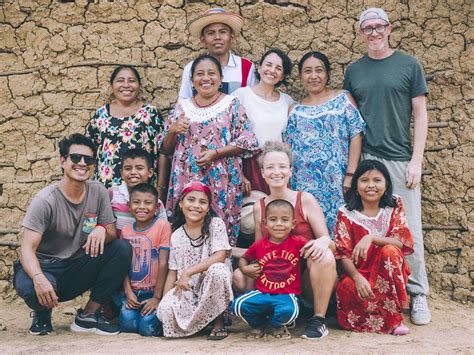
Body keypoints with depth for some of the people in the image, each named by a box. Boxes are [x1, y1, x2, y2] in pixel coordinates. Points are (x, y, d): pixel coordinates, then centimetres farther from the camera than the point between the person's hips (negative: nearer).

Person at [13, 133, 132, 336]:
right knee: (31, 287, -39)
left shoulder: (98, 192, -3)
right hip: (45, 267, -4)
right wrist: (39, 278, -42)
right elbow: (27, 248, -21)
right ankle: (42, 313, 2)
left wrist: (102, 229, -25)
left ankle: (88, 316, -9)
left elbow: (113, 233, 1)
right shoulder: (45, 200, -16)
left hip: (78, 269, 4)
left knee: (123, 249, -18)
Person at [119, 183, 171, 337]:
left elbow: (163, 264, -11)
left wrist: (157, 297, -12)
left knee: (148, 328, -19)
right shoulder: (126, 230, 8)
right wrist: (128, 292, -10)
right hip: (133, 291, 4)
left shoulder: (163, 226, -8)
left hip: (153, 291, -3)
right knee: (128, 323, -19)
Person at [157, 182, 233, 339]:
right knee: (166, 309, -27)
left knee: (217, 269, -36)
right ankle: (203, 319, 5)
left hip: (212, 284, -2)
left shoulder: (216, 224, -6)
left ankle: (218, 320, -12)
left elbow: (220, 256, -18)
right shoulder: (176, 236, 4)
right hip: (187, 289, 3)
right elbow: (173, 271, 6)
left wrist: (188, 272, -23)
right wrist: (163, 300, -5)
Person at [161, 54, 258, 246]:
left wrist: (215, 153, -13)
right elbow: (166, 148, 15)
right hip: (186, 180, 3)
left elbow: (247, 142, -4)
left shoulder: (232, 104, 3)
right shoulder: (182, 106, 12)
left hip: (221, 182, -3)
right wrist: (173, 130, -5)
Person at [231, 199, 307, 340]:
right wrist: (245, 268, -1)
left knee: (288, 311, -36)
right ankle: (259, 324, 14)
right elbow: (243, 259, 20)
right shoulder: (259, 245, 3)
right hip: (262, 293, 2)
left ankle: (276, 324, 6)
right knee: (237, 305, -22)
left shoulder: (297, 242, -3)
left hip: (287, 294, -2)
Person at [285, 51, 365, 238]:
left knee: (335, 228, -4)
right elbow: (288, 149, 11)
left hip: (335, 183, -2)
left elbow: (355, 136, -1)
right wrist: (287, 183, 2)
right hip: (304, 185, 2)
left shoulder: (343, 99, 6)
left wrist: (350, 175, -9)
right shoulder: (296, 110, 14)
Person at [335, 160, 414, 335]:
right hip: (358, 273, -1)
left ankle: (395, 315, -20)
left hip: (388, 272, 1)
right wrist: (357, 277, -27)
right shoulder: (346, 213, -2)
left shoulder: (394, 207, 1)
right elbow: (343, 254, -8)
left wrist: (371, 238, -29)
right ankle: (392, 319, -11)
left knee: (389, 251, -31)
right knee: (346, 288, -34)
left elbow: (401, 243, -12)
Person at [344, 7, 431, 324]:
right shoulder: (354, 71, 11)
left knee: (409, 227, -1)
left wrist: (416, 160, -6)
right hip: (364, 160, 2)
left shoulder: (409, 65, 4)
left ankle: (418, 293, 13)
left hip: (400, 160, -2)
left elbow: (420, 114, 2)